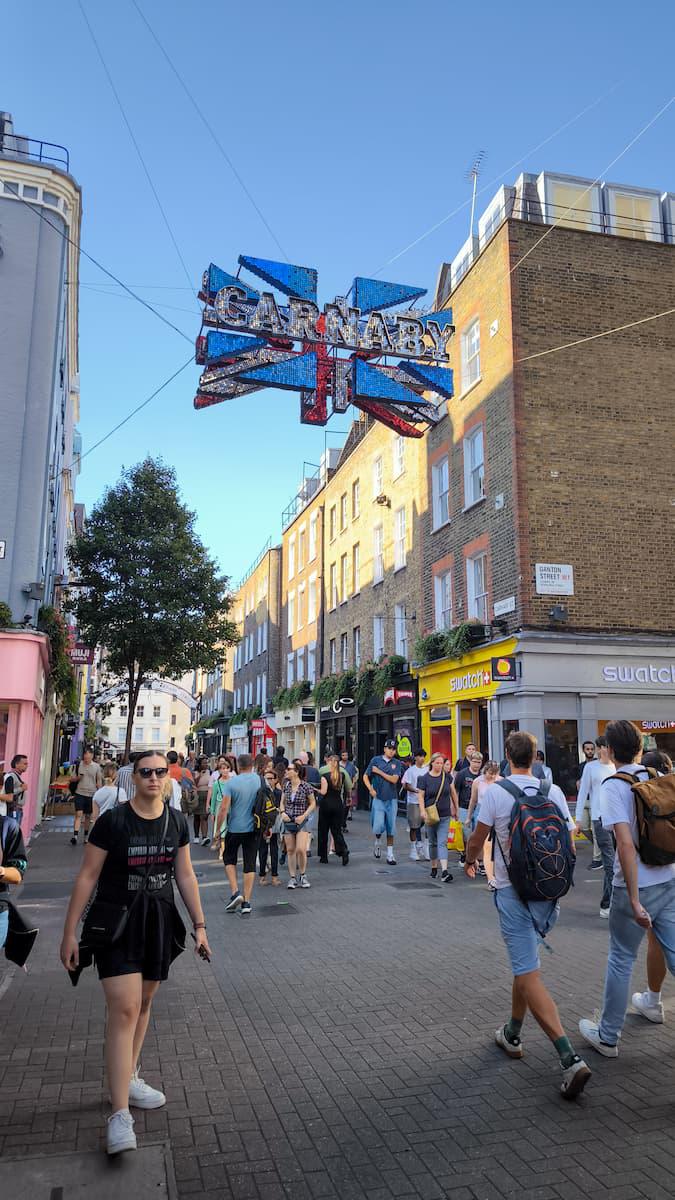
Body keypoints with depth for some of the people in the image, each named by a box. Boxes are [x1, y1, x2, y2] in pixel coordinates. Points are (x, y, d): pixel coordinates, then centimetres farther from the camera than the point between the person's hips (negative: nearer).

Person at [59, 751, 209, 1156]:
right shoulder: (113, 821, -13)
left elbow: (185, 875, 8)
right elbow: (88, 876, -7)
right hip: (116, 921, -4)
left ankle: (128, 1078, 36)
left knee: (143, 1003, 15)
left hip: (159, 922, 5)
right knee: (124, 1008, -12)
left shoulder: (177, 822, 0)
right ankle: (120, 1113, -7)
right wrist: (70, 932, -7)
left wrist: (200, 925, 8)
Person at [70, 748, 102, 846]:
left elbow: (99, 781, 6)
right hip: (80, 793, -1)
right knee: (78, 814, -10)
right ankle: (75, 836, -13)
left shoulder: (96, 766, 0)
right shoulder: (78, 765, 0)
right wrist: (78, 777, -15)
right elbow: (73, 778, 7)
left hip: (91, 794, 1)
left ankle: (86, 836, 21)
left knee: (88, 816, 10)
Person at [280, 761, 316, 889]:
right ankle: (292, 878, 16)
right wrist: (283, 812, -5)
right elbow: (282, 802, 14)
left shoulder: (305, 786, -10)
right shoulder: (286, 785, 3)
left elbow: (313, 803, -1)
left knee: (300, 849, -12)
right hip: (288, 821, 4)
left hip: (301, 821, -4)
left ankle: (303, 875, 10)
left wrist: (303, 816, -12)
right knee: (290, 850, 6)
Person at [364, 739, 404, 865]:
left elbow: (394, 779, -8)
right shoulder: (376, 760, 2)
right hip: (378, 798, -2)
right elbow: (365, 776, 5)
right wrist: (371, 789, -7)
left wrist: (379, 772, -8)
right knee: (379, 825, -11)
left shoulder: (397, 764, 4)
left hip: (392, 799, 2)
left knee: (391, 828, 5)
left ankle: (390, 854, 16)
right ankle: (377, 843, 20)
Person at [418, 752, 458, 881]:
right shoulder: (424, 778, -4)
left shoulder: (447, 776, 2)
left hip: (445, 816, 0)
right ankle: (434, 868, 28)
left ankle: (444, 872, -16)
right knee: (433, 843, 12)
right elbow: (420, 796, -5)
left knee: (442, 843, -8)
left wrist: (456, 809, 15)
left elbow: (453, 793, 12)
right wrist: (422, 811, -18)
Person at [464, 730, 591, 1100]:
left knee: (528, 973, -5)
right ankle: (512, 1034, 37)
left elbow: (478, 838, -2)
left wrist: (469, 862, 20)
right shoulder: (553, 791, 0)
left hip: (512, 890, -5)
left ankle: (570, 1058, -15)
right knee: (525, 962, 23)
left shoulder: (495, 792, -10)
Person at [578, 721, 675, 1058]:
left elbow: (626, 843, -23)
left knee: (621, 960, 8)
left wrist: (634, 901, -21)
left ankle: (607, 1036, 21)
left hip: (636, 886, -5)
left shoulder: (613, 786, -15)